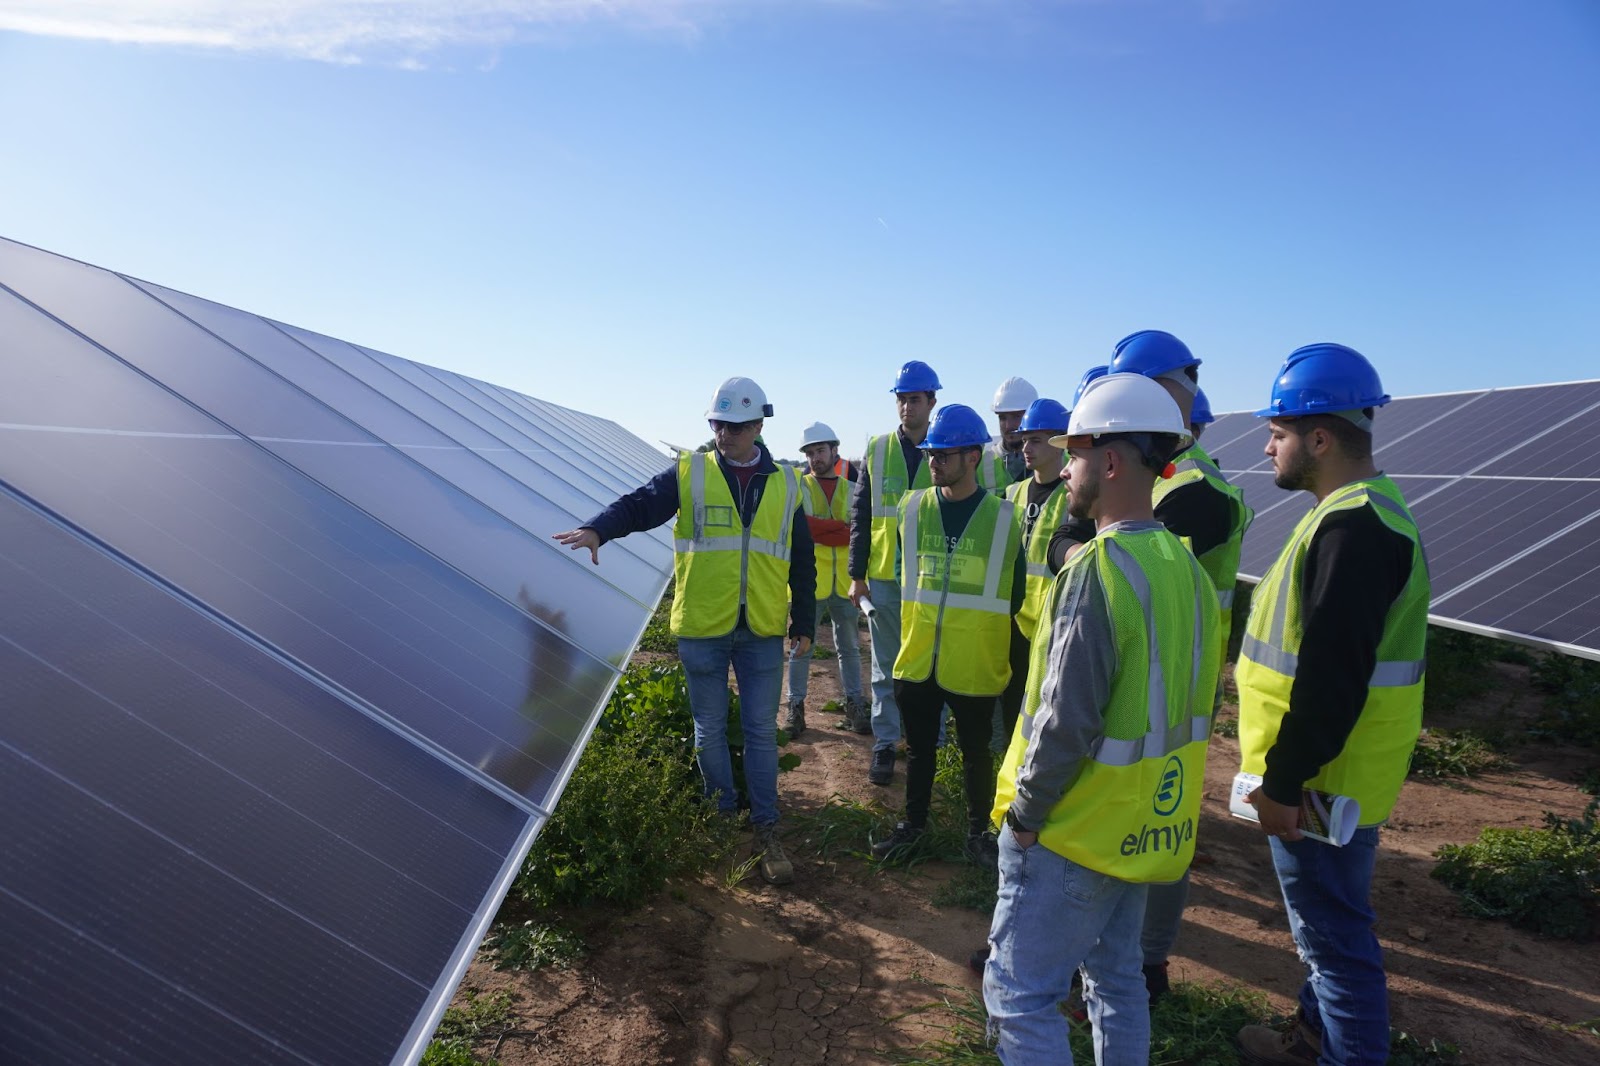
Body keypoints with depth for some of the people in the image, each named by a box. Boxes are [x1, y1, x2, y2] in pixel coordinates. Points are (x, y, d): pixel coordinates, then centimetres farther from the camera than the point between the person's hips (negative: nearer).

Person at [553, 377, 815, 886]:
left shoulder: (785, 484, 5)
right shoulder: (689, 473, -1)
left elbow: (802, 562, 10)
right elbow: (639, 505, -11)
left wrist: (804, 624, 10)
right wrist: (598, 529, -32)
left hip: (762, 631, 1)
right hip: (702, 628, -1)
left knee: (761, 730, 6)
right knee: (709, 729, 11)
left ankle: (766, 829, 18)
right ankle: (722, 814, 31)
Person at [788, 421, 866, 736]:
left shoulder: (852, 488, 8)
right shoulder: (797, 487, 2)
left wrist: (820, 530, -15)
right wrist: (843, 529, -16)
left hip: (845, 580, 2)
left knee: (850, 647, 11)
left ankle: (854, 706, 22)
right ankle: (796, 708, 16)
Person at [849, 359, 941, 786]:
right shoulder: (877, 449, 4)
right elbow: (860, 515, 6)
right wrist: (857, 574, 3)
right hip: (883, 578, 1)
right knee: (886, 667, 10)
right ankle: (885, 744, 21)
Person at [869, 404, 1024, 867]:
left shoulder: (1002, 517, -8)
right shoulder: (912, 507, 0)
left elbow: (1014, 595, 1)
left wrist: (1007, 655, 2)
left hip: (975, 663, -2)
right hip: (917, 658, 3)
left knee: (976, 752, 14)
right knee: (918, 748, 17)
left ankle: (978, 832, 33)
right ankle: (913, 826, 35)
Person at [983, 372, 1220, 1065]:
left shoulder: (1098, 567, -24)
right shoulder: (1184, 564, 3)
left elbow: (1066, 719, -25)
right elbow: (1190, 700, 10)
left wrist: (1026, 810, -11)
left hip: (1075, 831, -8)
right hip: (1151, 822, 9)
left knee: (1019, 994, 6)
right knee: (1117, 979, 23)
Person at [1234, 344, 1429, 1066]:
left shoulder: (1353, 525, -23)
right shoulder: (1361, 511, 11)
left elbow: (1332, 676, -28)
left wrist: (1282, 781, -21)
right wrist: (1285, 771, 21)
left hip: (1322, 784, -11)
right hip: (1329, 773, 11)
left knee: (1334, 932, 5)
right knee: (1326, 922, 24)